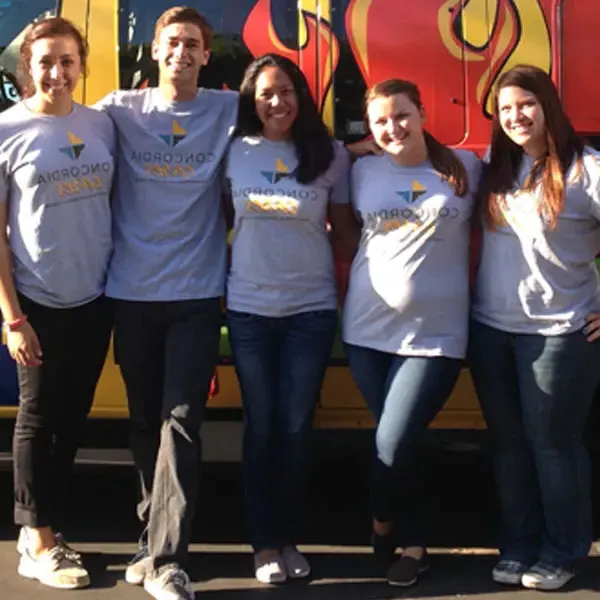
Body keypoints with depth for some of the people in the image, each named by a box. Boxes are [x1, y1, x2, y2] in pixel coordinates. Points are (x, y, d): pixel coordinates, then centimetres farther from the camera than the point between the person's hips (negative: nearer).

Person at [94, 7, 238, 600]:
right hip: (131, 290, 2)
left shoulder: (227, 109, 2)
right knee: (144, 421, 12)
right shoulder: (120, 109, 3)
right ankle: (156, 536, 29)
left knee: (180, 423, -7)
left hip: (197, 292, -2)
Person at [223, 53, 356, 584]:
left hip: (312, 308, 0)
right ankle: (265, 543, 17)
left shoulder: (330, 154, 0)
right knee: (262, 426, 6)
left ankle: (288, 538, 22)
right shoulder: (235, 152, 0)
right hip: (249, 308, 0)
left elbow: (344, 229, 5)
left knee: (296, 427, 6)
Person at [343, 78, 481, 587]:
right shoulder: (363, 172, 5)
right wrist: (352, 288, 5)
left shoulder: (465, 167, 0)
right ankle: (413, 544, 31)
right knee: (396, 445, 10)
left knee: (393, 446, -9)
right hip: (368, 331, 3)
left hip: (435, 335, -2)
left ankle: (384, 524, 20)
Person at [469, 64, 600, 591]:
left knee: (553, 443, 5)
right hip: (490, 328, 6)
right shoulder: (496, 169, 8)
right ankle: (519, 546, 26)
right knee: (509, 442, 13)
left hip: (558, 332, -5)